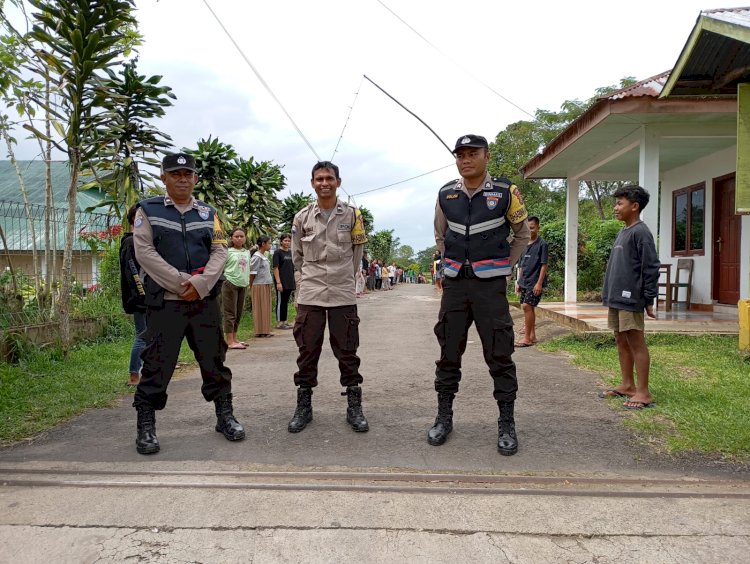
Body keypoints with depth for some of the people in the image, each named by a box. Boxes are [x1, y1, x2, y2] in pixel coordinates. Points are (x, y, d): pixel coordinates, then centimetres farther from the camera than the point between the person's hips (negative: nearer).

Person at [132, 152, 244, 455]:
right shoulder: (148, 210, 4)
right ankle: (146, 426, 14)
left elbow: (220, 251, 4)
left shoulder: (208, 213, 12)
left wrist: (201, 283, -13)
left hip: (205, 300, 3)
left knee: (214, 360, 9)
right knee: (156, 365, 0)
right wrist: (180, 283, -15)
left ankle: (225, 415, 22)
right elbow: (144, 251, -7)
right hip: (164, 302, -2)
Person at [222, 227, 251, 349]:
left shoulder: (247, 252, 12)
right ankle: (230, 341, -4)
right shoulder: (228, 252, -5)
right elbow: (221, 268, -4)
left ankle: (234, 339, 19)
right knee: (230, 313, -5)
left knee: (238, 313, 10)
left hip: (242, 285, 6)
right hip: (230, 284, -6)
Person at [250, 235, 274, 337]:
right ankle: (260, 331, 4)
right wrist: (251, 287, -9)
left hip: (266, 285, 8)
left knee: (266, 308, 10)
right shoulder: (256, 257, -13)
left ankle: (265, 330, 15)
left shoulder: (264, 256, 14)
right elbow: (252, 273, -12)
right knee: (260, 309, -2)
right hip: (259, 285, -8)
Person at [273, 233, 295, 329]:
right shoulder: (277, 252, -6)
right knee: (280, 302, -2)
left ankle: (284, 322, 17)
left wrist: (295, 281, 15)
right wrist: (278, 282, -17)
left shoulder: (290, 253, 13)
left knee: (286, 302, 11)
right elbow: (275, 268, -11)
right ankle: (279, 323, 3)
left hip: (289, 282, 6)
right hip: (281, 282, -6)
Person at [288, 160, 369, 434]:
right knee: (307, 352, 6)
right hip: (310, 294, 1)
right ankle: (303, 406, 18)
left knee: (347, 352, 4)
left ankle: (354, 406, 15)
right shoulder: (302, 217, 3)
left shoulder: (352, 215, 1)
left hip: (343, 293, 0)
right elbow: (297, 255, 14)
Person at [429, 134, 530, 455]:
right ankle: (444, 417, 20)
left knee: (499, 353, -1)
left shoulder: (505, 193, -3)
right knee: (448, 352, 8)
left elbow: (522, 235, 10)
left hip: (490, 284, -3)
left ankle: (506, 424, 10)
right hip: (454, 283, 3)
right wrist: (451, 264, 12)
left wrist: (504, 266, 5)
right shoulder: (446, 195, 5)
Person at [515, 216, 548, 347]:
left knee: (527, 306, -13)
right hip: (524, 282, 7)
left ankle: (527, 338, -9)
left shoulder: (542, 244, -7)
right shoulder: (524, 245, 14)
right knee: (528, 308, 9)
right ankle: (532, 335, 18)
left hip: (534, 282, -7)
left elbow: (544, 265, -10)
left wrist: (539, 283, -16)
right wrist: (518, 282, 16)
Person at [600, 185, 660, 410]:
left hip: (631, 298, -9)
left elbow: (651, 267, -14)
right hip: (616, 298, 9)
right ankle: (627, 385, 24)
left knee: (636, 343, -4)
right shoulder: (622, 233, 17)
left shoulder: (640, 232, -11)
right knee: (621, 342, 14)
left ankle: (643, 392, 2)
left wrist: (649, 300, -14)